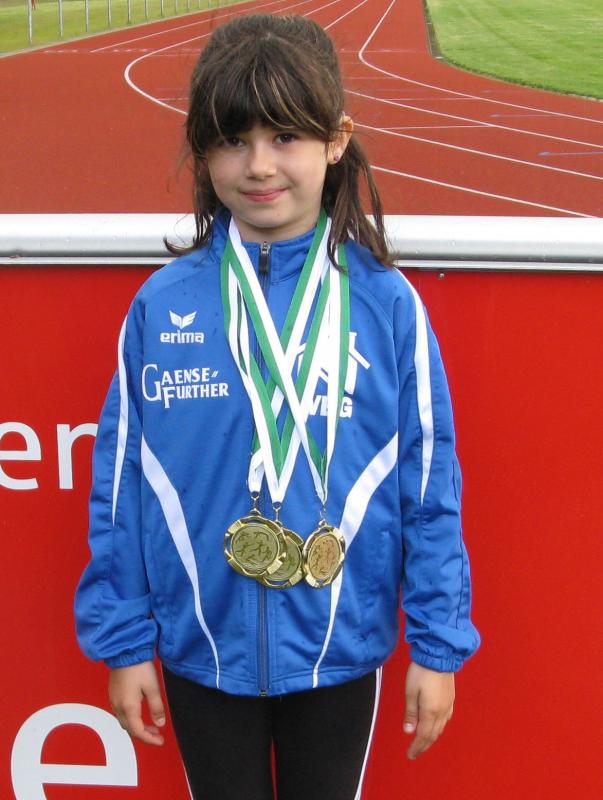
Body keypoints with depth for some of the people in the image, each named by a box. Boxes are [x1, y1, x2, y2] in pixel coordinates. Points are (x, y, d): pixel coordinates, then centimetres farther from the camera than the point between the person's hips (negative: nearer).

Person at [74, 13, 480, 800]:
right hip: (201, 650, 1)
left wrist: (437, 645, -3)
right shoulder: (161, 306, -10)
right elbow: (120, 486, -3)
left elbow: (430, 487, -6)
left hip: (340, 651, 0)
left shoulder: (388, 305, -12)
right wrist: (123, 642, 0)